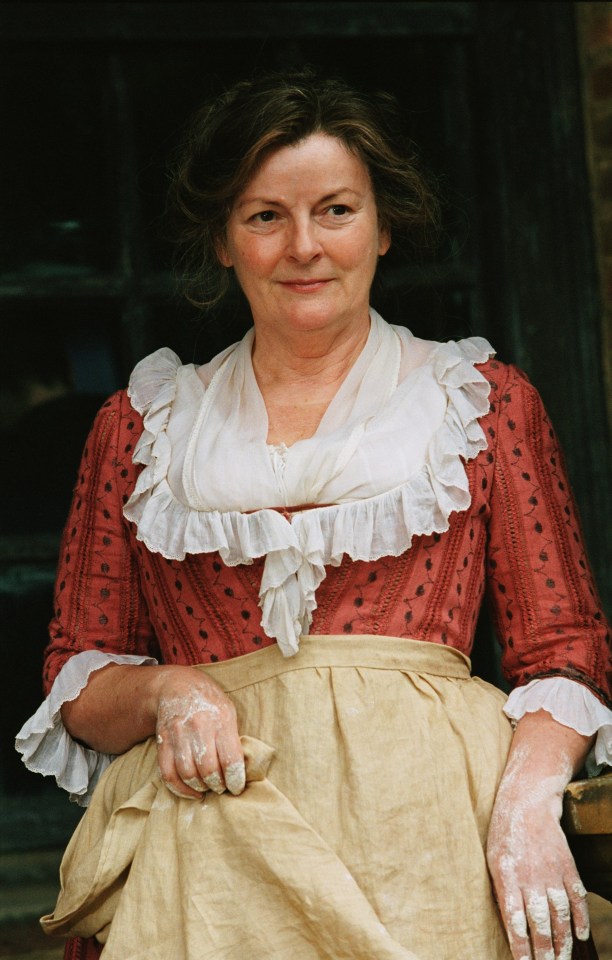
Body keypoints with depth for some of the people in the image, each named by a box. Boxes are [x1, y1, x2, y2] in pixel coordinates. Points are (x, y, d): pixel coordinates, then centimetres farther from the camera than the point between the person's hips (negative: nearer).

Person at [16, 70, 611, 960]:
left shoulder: (484, 402, 12)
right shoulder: (143, 425, 16)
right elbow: (77, 678, 17)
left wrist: (527, 801, -10)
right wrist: (163, 694, -4)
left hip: (427, 817, 0)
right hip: (210, 823, 1)